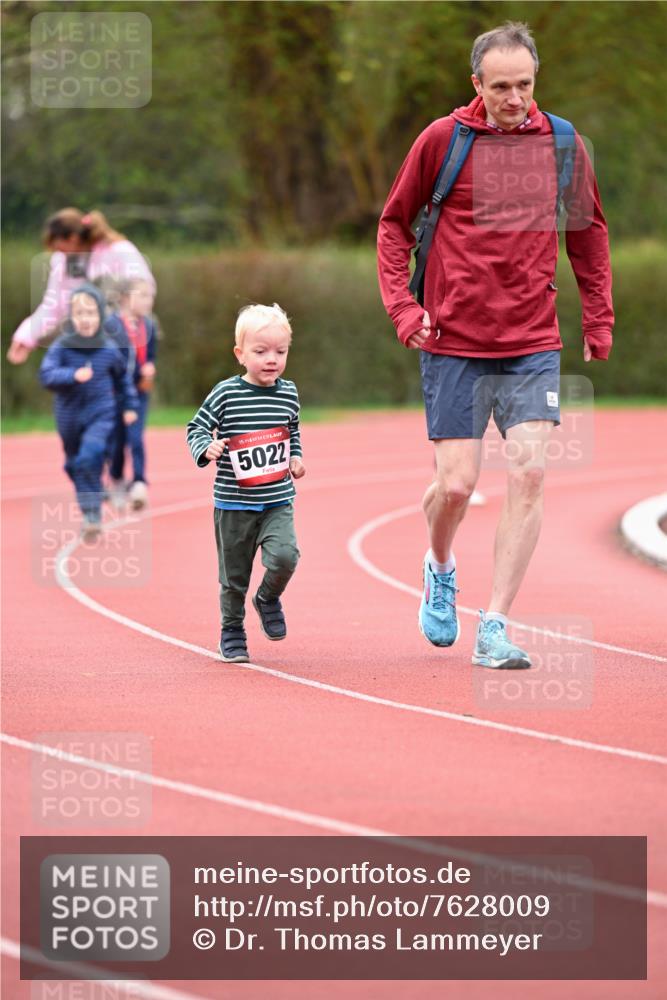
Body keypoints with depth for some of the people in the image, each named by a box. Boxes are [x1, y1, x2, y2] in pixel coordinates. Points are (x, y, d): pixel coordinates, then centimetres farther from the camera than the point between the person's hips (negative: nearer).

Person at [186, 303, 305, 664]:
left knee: (284, 556, -20)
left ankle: (268, 599, 11)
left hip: (277, 502, 2)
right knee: (234, 575, 5)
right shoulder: (226, 394, -8)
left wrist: (295, 458, 7)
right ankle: (232, 632, 24)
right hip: (233, 502, -2)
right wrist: (207, 449, -22)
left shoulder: (288, 393, 5)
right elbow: (196, 428, -2)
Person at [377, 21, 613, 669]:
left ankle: (494, 628, -7)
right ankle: (440, 569, 32)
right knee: (456, 483, -2)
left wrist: (598, 322, 14)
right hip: (454, 345, -2)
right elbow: (394, 223, 7)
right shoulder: (442, 140, -4)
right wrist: (402, 306, -3)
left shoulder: (563, 145, 3)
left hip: (533, 346, 2)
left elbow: (588, 234, 17)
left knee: (528, 474, -12)